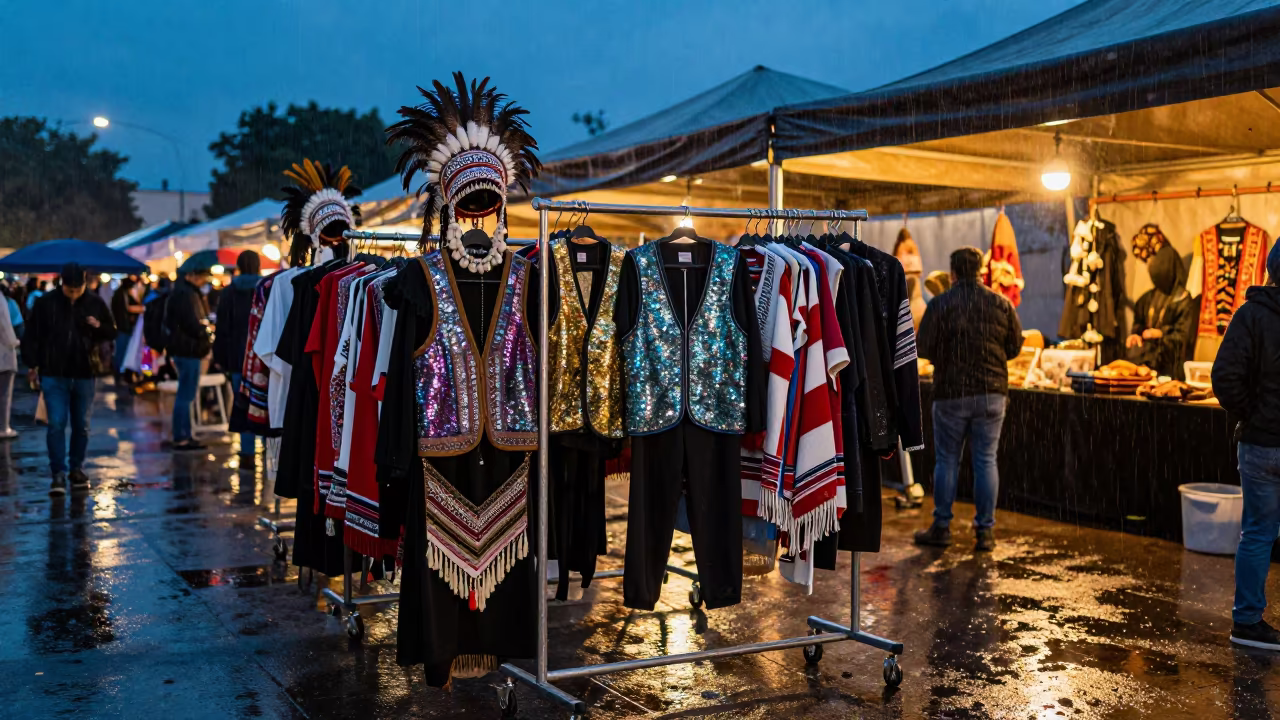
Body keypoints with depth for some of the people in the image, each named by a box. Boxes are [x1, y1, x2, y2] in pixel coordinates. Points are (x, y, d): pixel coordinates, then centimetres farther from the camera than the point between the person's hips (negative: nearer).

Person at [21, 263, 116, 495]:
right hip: (54, 375, -2)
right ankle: (58, 473, -2)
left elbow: (112, 332, 11)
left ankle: (77, 469, 25)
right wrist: (32, 365, -3)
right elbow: (32, 335, 1)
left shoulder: (95, 303, 2)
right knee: (57, 423, -7)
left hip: (84, 375, 2)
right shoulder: (45, 303, -3)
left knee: (81, 425, 11)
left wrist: (99, 326, -11)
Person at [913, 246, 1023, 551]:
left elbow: (924, 348, -9)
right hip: (992, 392, 2)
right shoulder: (1002, 304, 0)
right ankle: (985, 531, 9)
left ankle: (941, 528, 13)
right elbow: (1015, 346, 5)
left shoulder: (940, 304, -9)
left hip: (950, 392, -2)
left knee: (947, 460, 8)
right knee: (986, 460, 7)